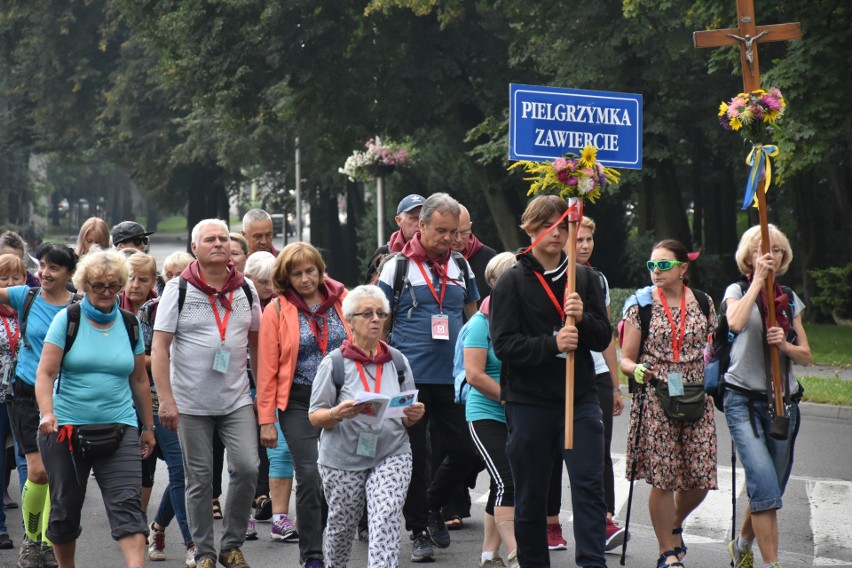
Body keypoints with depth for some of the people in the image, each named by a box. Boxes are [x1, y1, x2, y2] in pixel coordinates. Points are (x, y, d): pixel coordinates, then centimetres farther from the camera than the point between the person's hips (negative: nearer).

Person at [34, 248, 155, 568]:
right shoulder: (67, 320, -1)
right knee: (66, 506, 7)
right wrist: (47, 413, -23)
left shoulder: (130, 325, 8)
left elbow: (139, 380, 16)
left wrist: (148, 427, 17)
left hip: (119, 428, 1)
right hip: (66, 427, -1)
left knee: (127, 503, -12)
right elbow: (45, 373, -7)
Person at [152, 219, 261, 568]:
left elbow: (256, 341, 14)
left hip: (237, 400, 2)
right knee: (199, 480, 3)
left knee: (247, 468, -8)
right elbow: (159, 347, -7)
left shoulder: (246, 290, 6)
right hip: (192, 404, -2)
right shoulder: (179, 289, -4)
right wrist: (166, 400, -14)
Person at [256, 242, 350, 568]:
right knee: (310, 476, -8)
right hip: (299, 403, -2)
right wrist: (266, 419, -4)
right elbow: (267, 367, -1)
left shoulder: (341, 301, 6)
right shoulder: (277, 309, 0)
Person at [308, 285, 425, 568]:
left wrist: (414, 414, -11)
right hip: (343, 457, -1)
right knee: (342, 525, 13)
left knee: (386, 522, -17)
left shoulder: (397, 361, 5)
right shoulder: (334, 363, -6)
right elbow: (315, 416, -5)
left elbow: (408, 419, 12)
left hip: (391, 453, 1)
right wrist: (338, 413, -26)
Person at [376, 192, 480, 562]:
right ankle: (419, 531, 14)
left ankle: (433, 504, 28)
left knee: (465, 451, 3)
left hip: (453, 377, 4)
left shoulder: (461, 267, 9)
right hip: (411, 377, -4)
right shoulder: (398, 266, -2)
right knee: (415, 456, 3)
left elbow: (475, 316, 19)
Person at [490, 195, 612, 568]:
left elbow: (603, 338, 7)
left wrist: (582, 320, -14)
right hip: (529, 400, -2)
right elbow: (504, 344, -9)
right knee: (531, 495, 7)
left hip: (579, 397, 2)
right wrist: (552, 344, -22)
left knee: (589, 485, -8)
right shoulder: (513, 282, -1)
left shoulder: (584, 278, 9)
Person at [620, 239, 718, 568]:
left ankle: (675, 525, 30)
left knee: (700, 478, -1)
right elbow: (625, 359, 1)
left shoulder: (702, 302, 7)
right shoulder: (640, 304, 0)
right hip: (655, 400, -2)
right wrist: (637, 370, -20)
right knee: (662, 479, -4)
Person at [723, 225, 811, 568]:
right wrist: (758, 281, -15)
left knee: (769, 489, 9)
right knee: (765, 483, -19)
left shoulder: (790, 300, 13)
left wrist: (785, 345, -10)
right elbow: (736, 323, -21)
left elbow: (806, 357, 11)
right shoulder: (737, 291, 2)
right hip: (744, 400, -4)